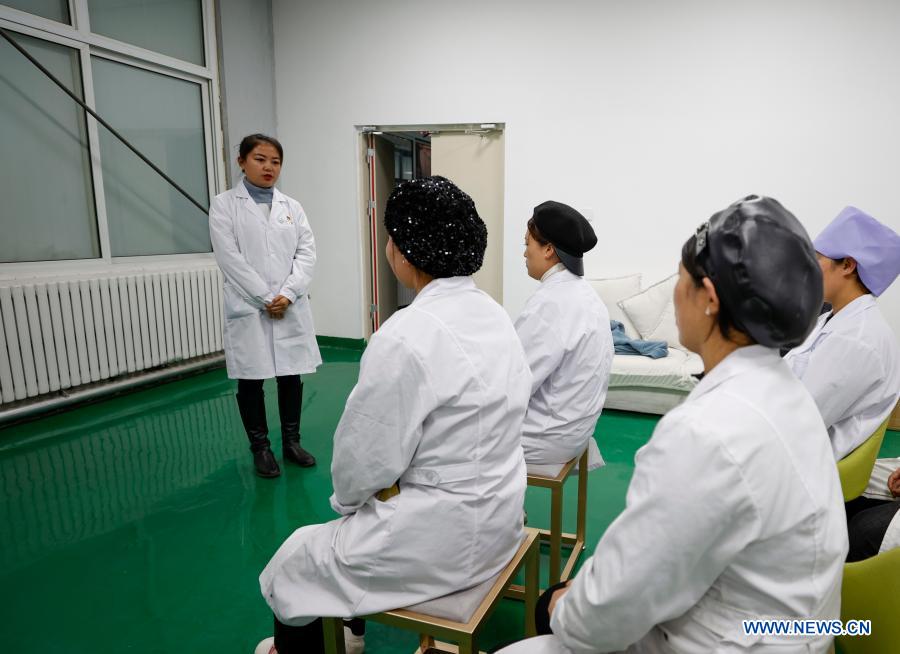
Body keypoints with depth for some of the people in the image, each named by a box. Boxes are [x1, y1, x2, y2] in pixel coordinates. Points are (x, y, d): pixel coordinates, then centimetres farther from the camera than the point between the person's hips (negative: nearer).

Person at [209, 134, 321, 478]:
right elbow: (230, 259, -9)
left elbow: (306, 252, 2)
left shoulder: (292, 206, 10)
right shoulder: (224, 205, 0)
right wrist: (265, 299, -13)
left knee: (291, 376, 9)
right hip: (248, 308, -3)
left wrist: (287, 294, -11)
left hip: (291, 308, 3)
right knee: (251, 381, 6)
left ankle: (291, 442, 24)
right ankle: (260, 448, 21)